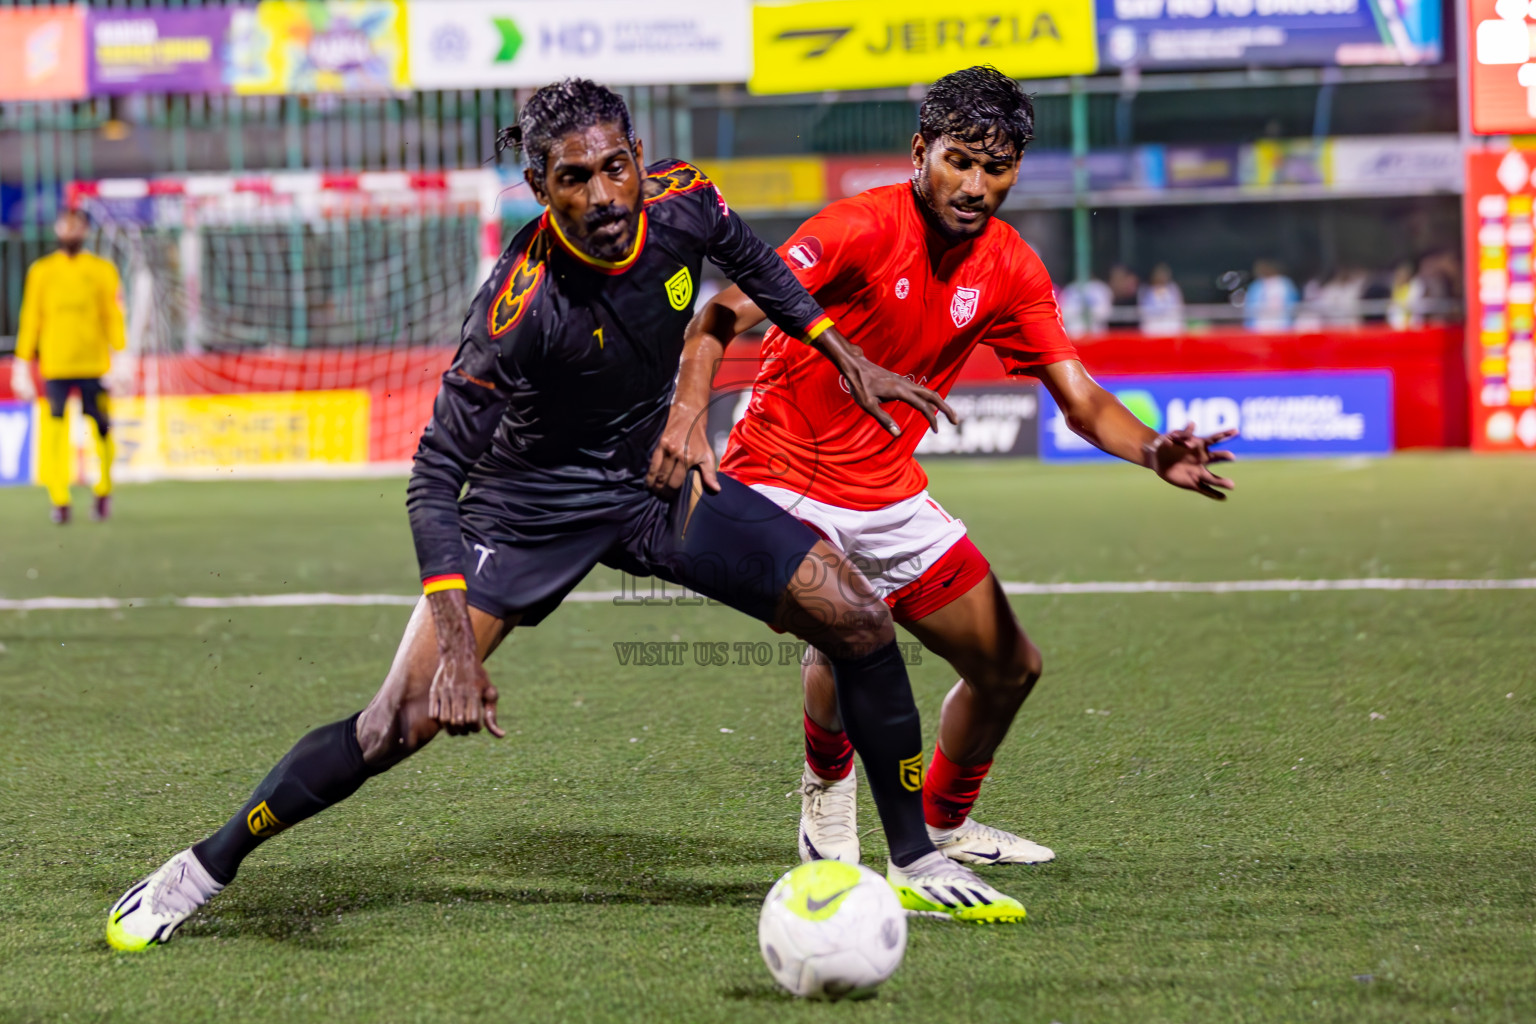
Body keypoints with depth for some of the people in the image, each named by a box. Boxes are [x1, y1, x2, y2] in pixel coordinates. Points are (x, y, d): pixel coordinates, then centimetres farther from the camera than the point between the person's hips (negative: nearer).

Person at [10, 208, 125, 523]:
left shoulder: (102, 270, 7)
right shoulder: (41, 271, 10)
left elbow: (113, 317, 5)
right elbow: (30, 318, 11)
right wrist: (22, 364, 7)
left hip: (94, 365, -1)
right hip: (55, 365, 1)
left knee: (100, 426, -3)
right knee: (55, 429, -7)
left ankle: (104, 491, 16)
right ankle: (59, 501, -2)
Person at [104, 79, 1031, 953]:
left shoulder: (683, 201, -18)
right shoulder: (521, 303, -33)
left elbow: (750, 261, 9)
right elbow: (436, 477, -31)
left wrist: (845, 357, 10)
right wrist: (457, 647, -41)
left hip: (660, 481, 5)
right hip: (533, 508, -5)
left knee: (859, 621, -7)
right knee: (400, 725, -14)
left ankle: (917, 866, 8)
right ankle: (205, 869, 4)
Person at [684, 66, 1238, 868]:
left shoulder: (1010, 269, -2)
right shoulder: (861, 229, -21)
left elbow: (1079, 399, -3)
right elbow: (723, 316, -27)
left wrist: (1155, 454, -24)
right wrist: (690, 405, -45)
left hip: (889, 494, 7)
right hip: (783, 481, -7)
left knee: (1010, 668, 10)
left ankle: (943, 828, 37)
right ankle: (827, 789, 0)